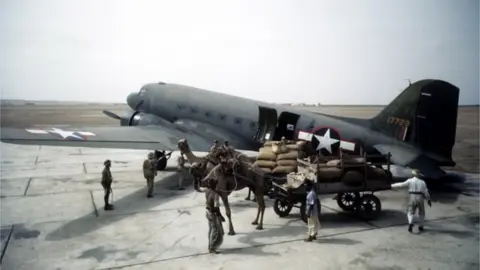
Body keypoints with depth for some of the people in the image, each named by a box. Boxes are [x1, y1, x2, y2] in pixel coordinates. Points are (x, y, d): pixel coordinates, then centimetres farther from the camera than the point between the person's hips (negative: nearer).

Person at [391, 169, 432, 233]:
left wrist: (392, 185, 3)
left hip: (412, 197, -1)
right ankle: (420, 226, 16)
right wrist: (428, 200, 14)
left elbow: (401, 184, -4)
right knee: (421, 213, 17)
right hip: (420, 197, 1)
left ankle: (410, 223, -15)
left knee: (410, 212, 7)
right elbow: (426, 192, 5)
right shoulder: (422, 182, 3)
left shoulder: (410, 181, -1)